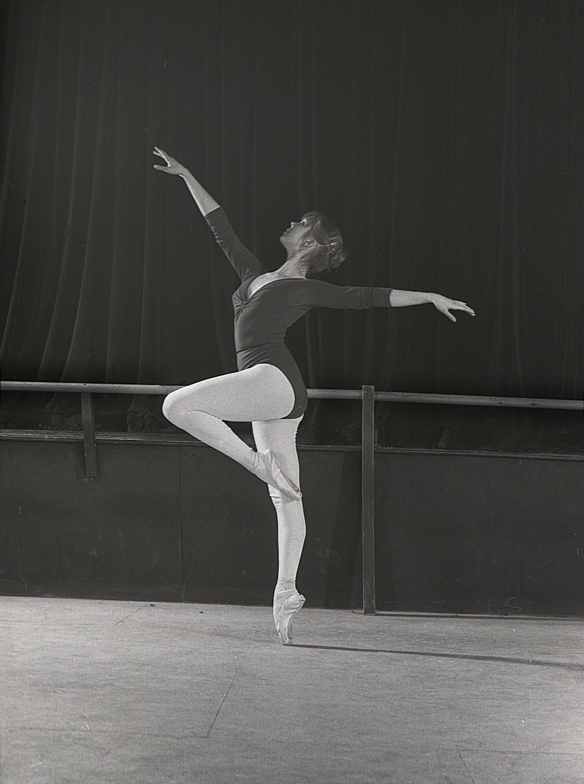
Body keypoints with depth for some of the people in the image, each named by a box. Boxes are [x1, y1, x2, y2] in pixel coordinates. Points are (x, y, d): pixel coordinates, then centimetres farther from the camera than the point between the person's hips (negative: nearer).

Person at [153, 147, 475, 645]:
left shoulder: (310, 291, 3)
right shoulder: (255, 275, 21)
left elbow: (374, 297, 4)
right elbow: (220, 226, 26)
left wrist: (431, 297, -1)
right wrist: (187, 177, 28)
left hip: (273, 379, -7)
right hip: (269, 396, 7)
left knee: (177, 406, -19)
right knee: (287, 495, 7)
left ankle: (257, 462, -11)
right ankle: (287, 592, 10)